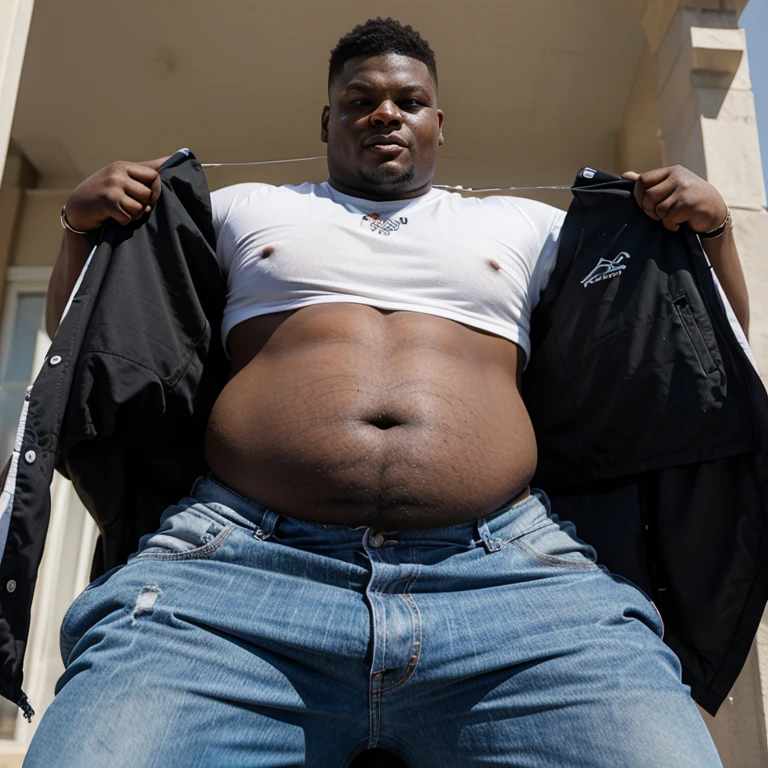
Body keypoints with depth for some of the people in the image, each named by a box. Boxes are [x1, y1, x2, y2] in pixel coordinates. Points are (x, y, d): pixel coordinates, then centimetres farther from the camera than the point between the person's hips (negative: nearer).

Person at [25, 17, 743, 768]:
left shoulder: (525, 225, 26)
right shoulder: (240, 210, 25)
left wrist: (708, 224, 16)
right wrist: (84, 221, 15)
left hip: (508, 572, 2)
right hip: (240, 561, 0)